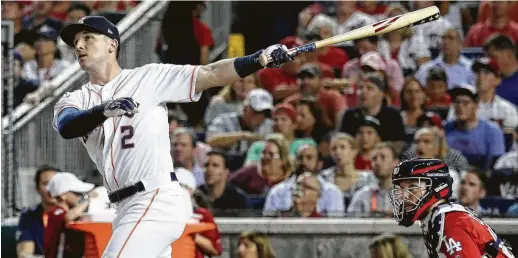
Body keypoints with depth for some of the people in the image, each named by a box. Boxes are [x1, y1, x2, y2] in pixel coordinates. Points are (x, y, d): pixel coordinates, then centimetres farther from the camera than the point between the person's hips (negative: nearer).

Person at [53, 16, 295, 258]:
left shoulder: (147, 78, 2)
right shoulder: (73, 101, 11)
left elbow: (210, 75, -4)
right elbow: (66, 127, -12)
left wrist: (261, 59, -18)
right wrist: (104, 110, -32)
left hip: (157, 201, -6)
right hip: (129, 210, 6)